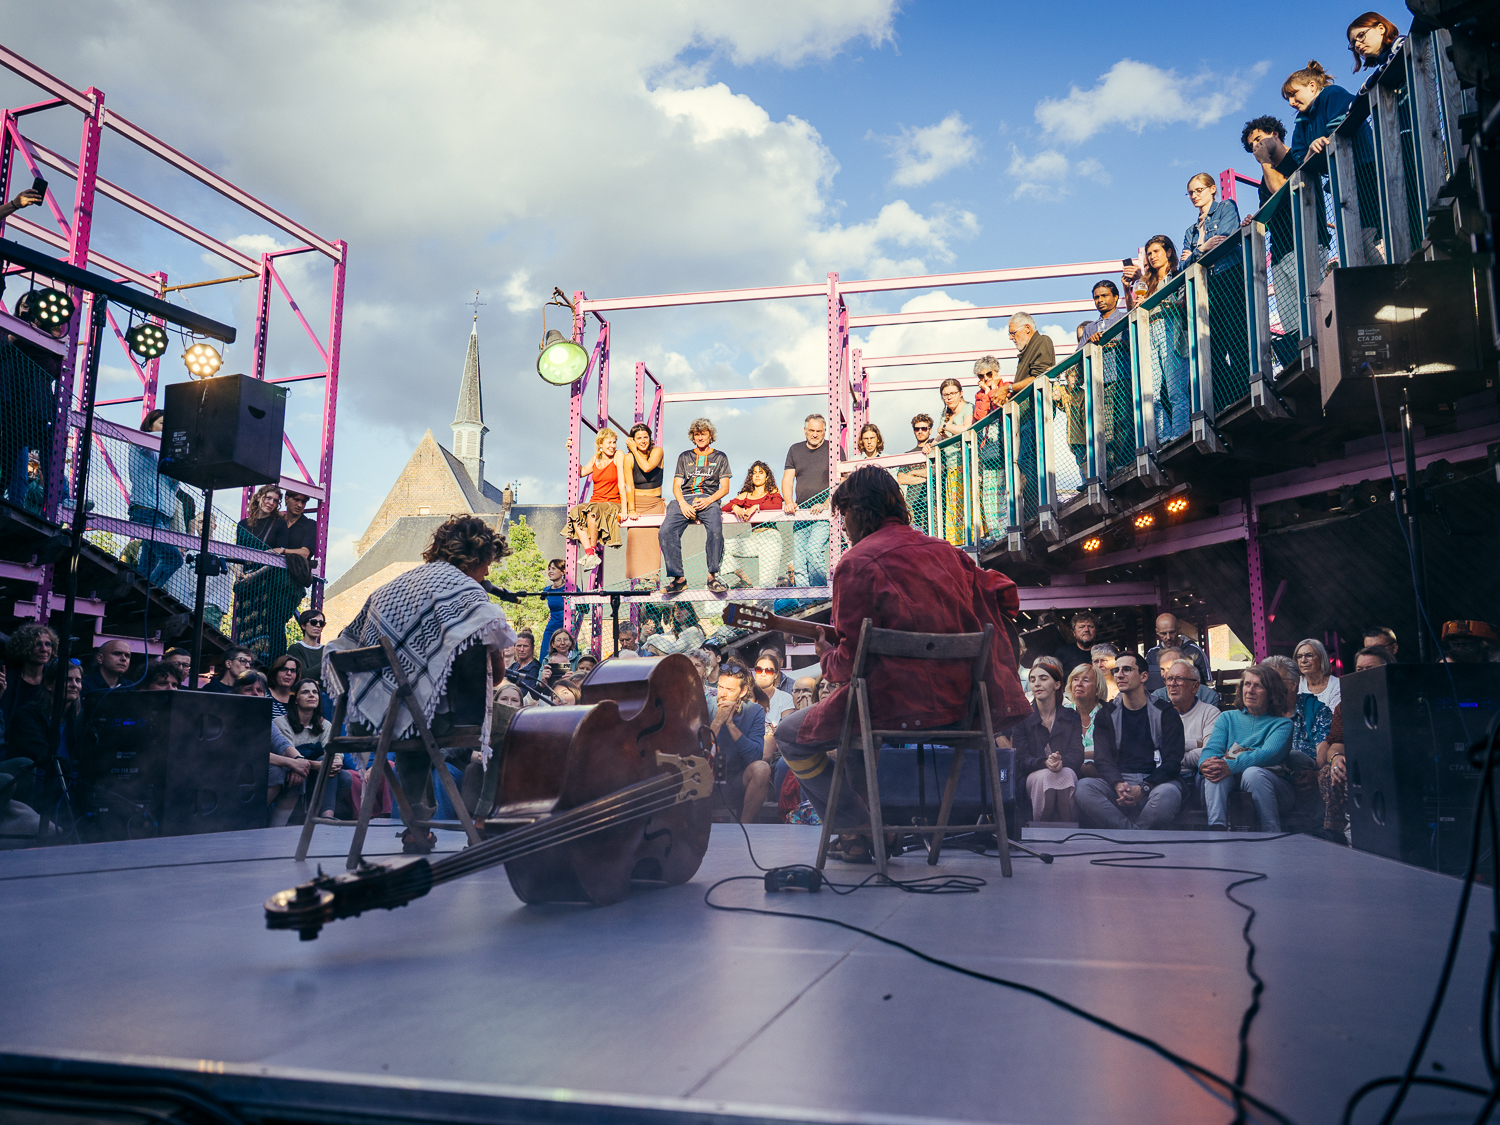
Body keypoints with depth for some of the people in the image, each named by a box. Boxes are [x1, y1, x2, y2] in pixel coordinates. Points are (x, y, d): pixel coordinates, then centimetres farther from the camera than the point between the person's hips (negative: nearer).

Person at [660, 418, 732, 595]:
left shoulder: (720, 457, 19)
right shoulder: (684, 457, 25)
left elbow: (725, 488, 11)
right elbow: (676, 485, 16)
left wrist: (708, 500, -9)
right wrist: (682, 503, -6)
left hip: (709, 500, -2)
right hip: (684, 499, 2)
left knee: (715, 530, -36)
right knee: (665, 532, -28)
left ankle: (712, 577, -27)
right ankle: (678, 579, -26)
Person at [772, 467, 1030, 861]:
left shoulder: (857, 562, -11)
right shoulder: (944, 551, 9)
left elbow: (851, 661, -14)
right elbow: (1005, 596, 15)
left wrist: (827, 657, 9)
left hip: (898, 703, -8)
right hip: (958, 706, 8)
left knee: (791, 736, 13)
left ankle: (860, 831, 10)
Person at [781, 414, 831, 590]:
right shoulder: (795, 450, 15)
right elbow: (787, 480, 12)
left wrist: (825, 505, -16)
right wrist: (789, 502, -6)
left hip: (824, 513, -4)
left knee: (814, 551, -24)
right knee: (798, 563, 1)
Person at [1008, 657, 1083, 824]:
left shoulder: (1071, 717, 9)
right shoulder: (1022, 718, 5)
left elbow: (1077, 756, -3)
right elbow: (1022, 760, -3)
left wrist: (1061, 762, -28)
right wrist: (1045, 763, -26)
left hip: (1067, 775, 1)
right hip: (1032, 778, -1)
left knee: (1066, 774, -35)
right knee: (1046, 776, -36)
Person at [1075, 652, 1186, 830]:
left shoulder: (1166, 713, 7)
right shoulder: (1107, 714, 13)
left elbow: (1173, 762, -1)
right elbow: (1102, 759, 3)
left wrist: (1144, 788, -19)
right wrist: (1118, 785, -20)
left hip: (1155, 782, -2)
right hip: (1118, 782, 2)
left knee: (1167, 793, -38)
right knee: (1083, 787, -29)